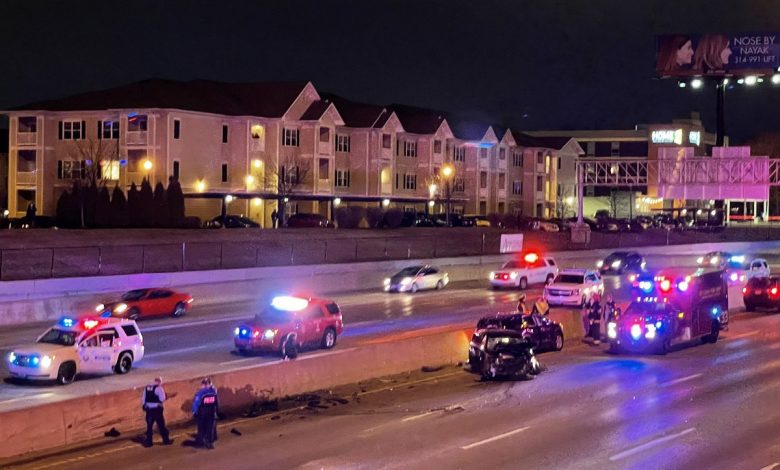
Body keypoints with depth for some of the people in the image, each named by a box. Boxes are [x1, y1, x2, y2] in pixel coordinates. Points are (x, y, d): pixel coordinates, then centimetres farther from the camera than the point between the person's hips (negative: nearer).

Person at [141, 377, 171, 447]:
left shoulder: (146, 388, 10)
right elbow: (162, 399, -14)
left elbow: (143, 398, 12)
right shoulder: (158, 388, -9)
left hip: (148, 409, 5)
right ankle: (166, 440, 13)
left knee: (149, 426, 12)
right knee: (161, 425, 5)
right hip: (157, 409, -5)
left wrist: (144, 406, 18)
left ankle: (148, 442, 12)